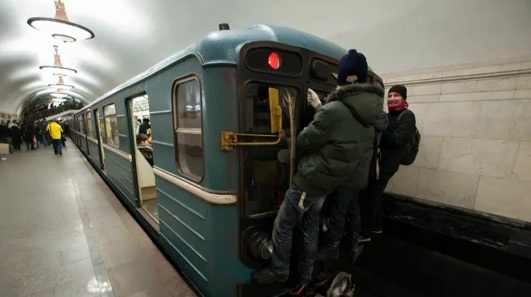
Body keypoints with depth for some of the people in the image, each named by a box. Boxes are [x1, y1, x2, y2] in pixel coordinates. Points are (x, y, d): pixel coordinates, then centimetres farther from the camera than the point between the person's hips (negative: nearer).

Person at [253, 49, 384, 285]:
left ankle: (279, 271, 26)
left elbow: (302, 143, -15)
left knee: (283, 226, 9)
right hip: (329, 182, 9)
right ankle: (305, 273, 37)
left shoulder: (334, 110, -24)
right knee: (311, 227, 22)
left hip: (310, 180, -8)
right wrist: (320, 108, 15)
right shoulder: (364, 114, 4)